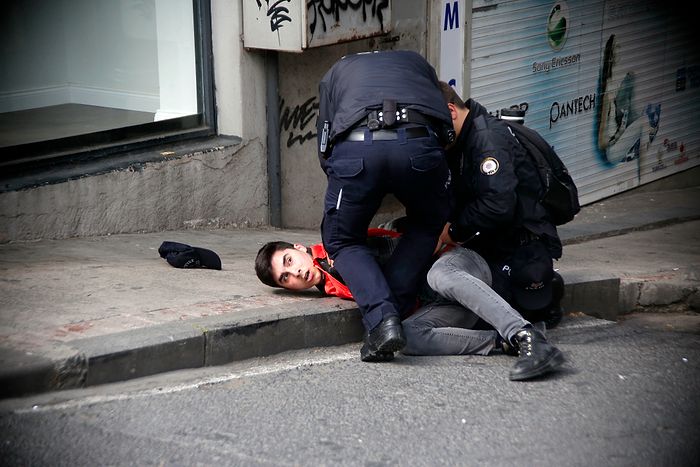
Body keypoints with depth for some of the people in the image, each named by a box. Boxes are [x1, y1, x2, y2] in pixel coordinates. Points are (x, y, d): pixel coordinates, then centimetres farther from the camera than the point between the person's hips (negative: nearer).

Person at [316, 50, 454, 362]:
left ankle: (381, 318, -2)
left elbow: (324, 150, 31)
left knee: (342, 241, 20)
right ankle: (394, 307, 14)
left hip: (354, 148, -1)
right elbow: (446, 126, 33)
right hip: (418, 144, 1)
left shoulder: (335, 74, 41)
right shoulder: (416, 62, 42)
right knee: (427, 225, 29)